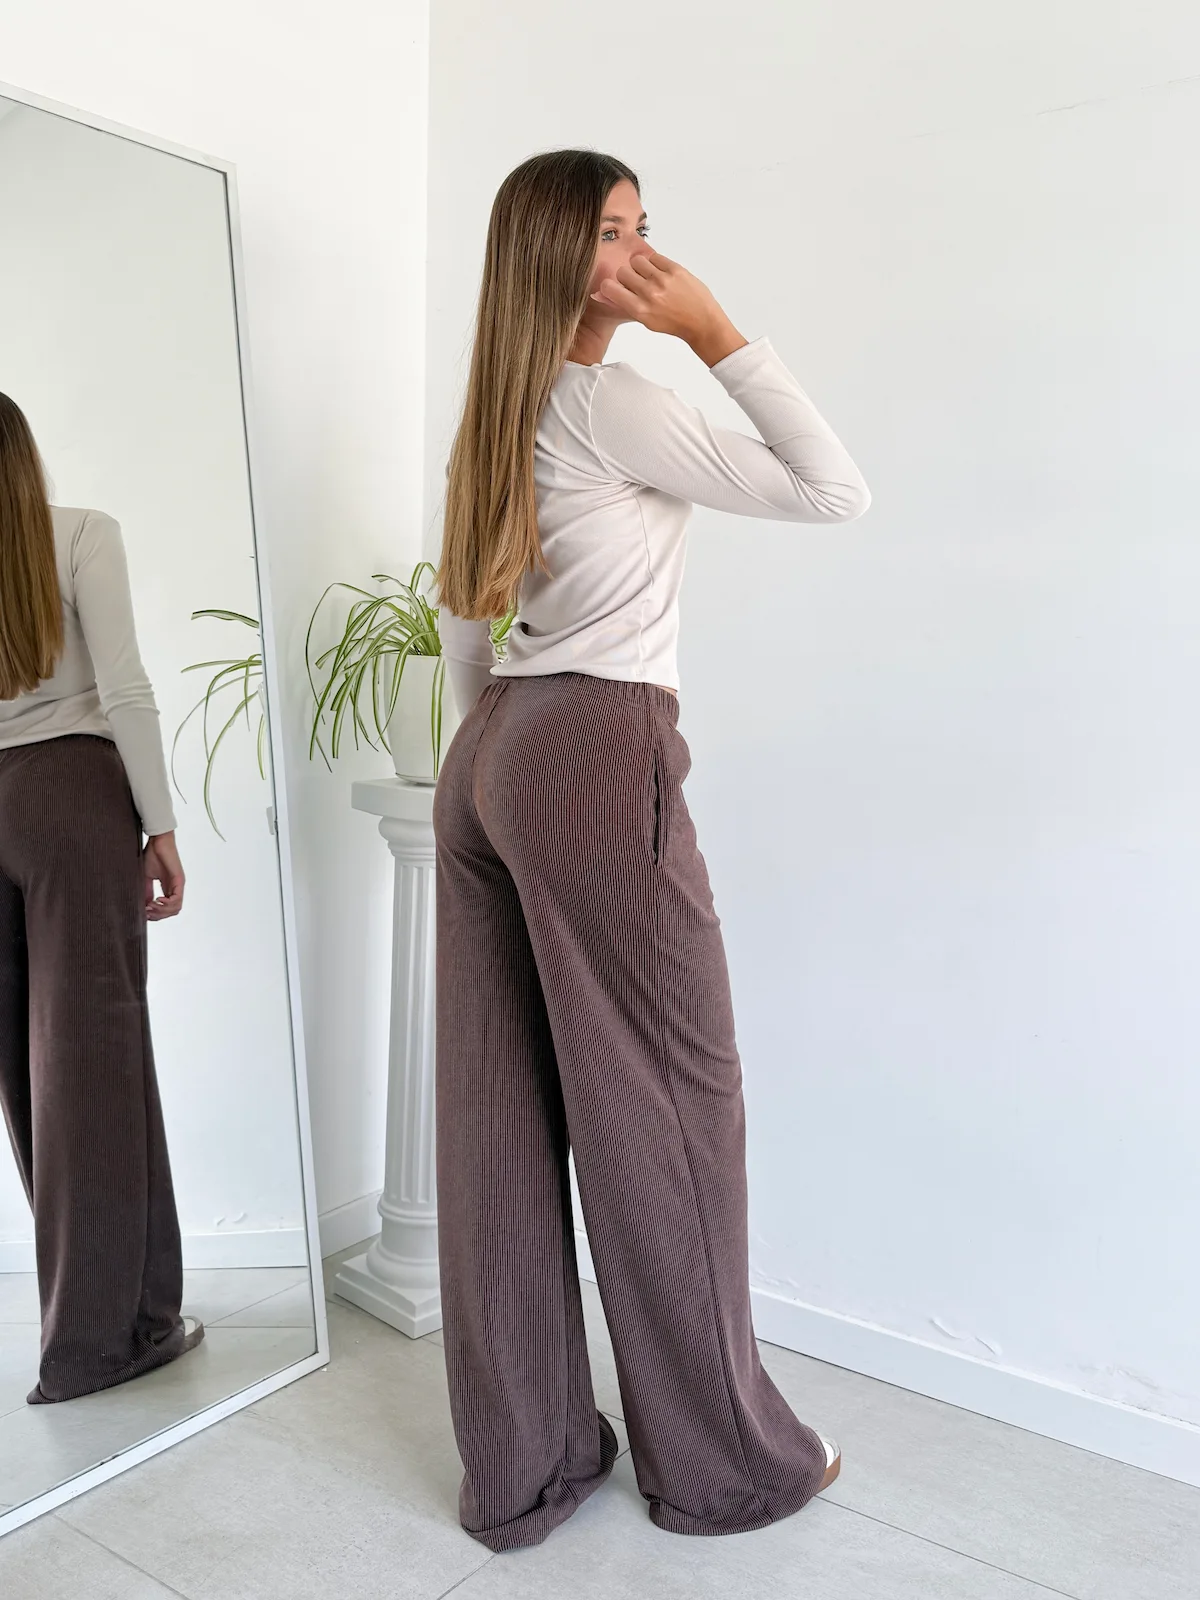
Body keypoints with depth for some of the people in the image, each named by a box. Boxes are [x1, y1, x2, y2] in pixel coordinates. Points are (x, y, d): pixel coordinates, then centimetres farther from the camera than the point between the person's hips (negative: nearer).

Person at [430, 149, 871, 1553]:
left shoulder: (494, 419, 18)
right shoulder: (607, 401, -7)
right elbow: (836, 492, -8)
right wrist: (718, 334, -4)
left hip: (484, 763, 9)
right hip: (598, 759, -9)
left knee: (500, 1117, 9)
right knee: (666, 1106, 2)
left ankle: (520, 1467, 23)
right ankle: (721, 1461, 20)